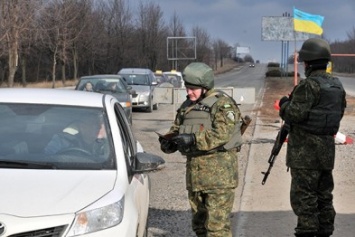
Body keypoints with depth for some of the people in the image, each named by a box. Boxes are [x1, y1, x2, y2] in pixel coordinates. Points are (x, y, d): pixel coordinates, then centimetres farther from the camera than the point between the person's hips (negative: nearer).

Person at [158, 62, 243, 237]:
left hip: (219, 172, -8)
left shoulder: (222, 104, -8)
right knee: (199, 222, 16)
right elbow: (176, 129, 17)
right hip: (195, 169, 8)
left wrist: (193, 139, -29)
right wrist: (168, 141, -6)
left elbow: (222, 134, -21)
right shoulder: (187, 106, 16)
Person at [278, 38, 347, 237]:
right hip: (327, 147, 8)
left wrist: (284, 104, -3)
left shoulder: (309, 85, -18)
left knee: (303, 195, -2)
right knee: (324, 193, 16)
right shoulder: (337, 85, 8)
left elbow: (295, 114, -21)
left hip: (305, 150, -8)